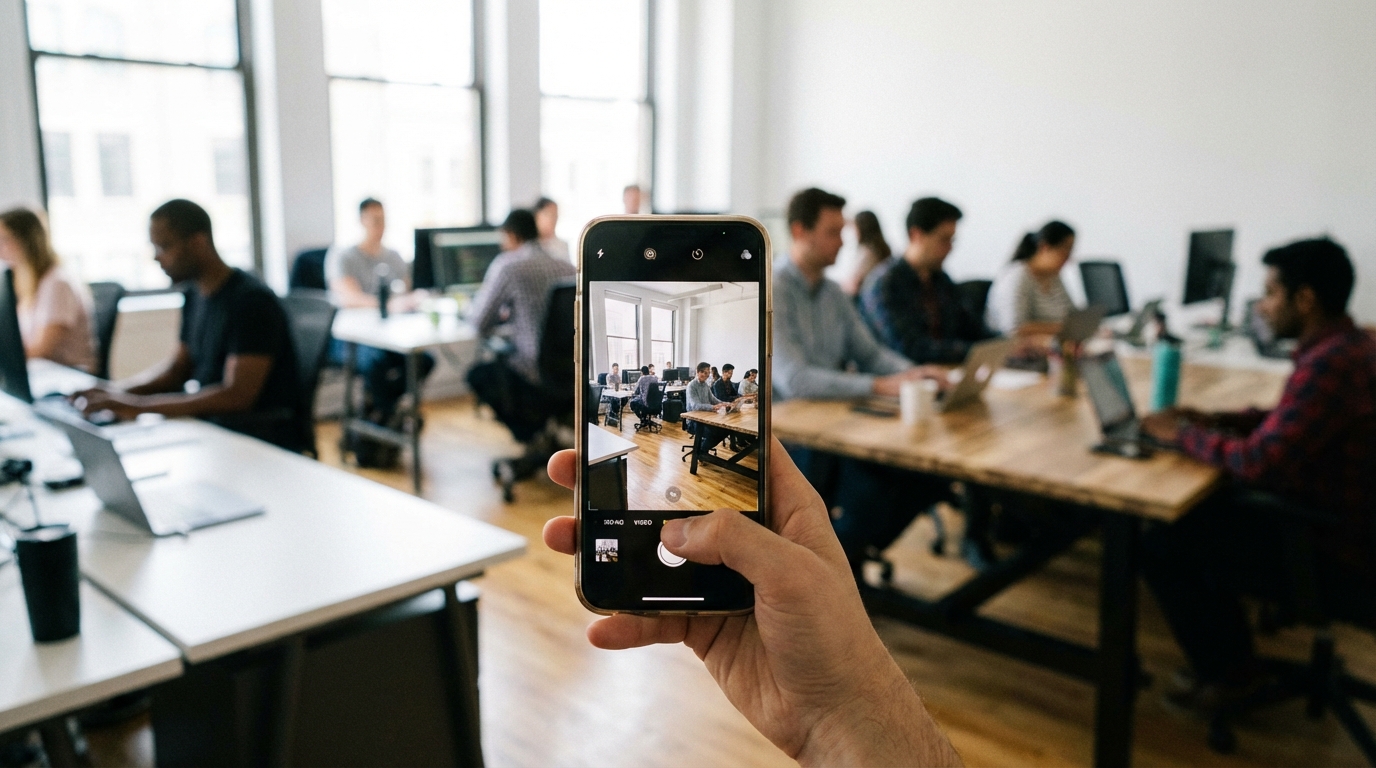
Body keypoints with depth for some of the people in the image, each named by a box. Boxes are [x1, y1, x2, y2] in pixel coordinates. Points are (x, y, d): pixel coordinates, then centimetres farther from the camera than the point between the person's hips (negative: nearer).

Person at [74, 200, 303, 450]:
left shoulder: (252, 301, -18)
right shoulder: (194, 295, 10)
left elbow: (238, 395, -25)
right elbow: (178, 367, 20)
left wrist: (140, 405, -26)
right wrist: (117, 390, 1)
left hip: (263, 439, -8)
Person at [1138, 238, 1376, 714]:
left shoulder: (1329, 363, -27)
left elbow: (1259, 462, -30)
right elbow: (1285, 423, 18)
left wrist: (1183, 435, -14)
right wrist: (1211, 420, 6)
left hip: (1333, 553, -10)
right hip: (1337, 523, 10)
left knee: (1161, 544, -7)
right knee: (1202, 512, 20)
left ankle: (1223, 673, 14)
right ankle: (1230, 656, 27)